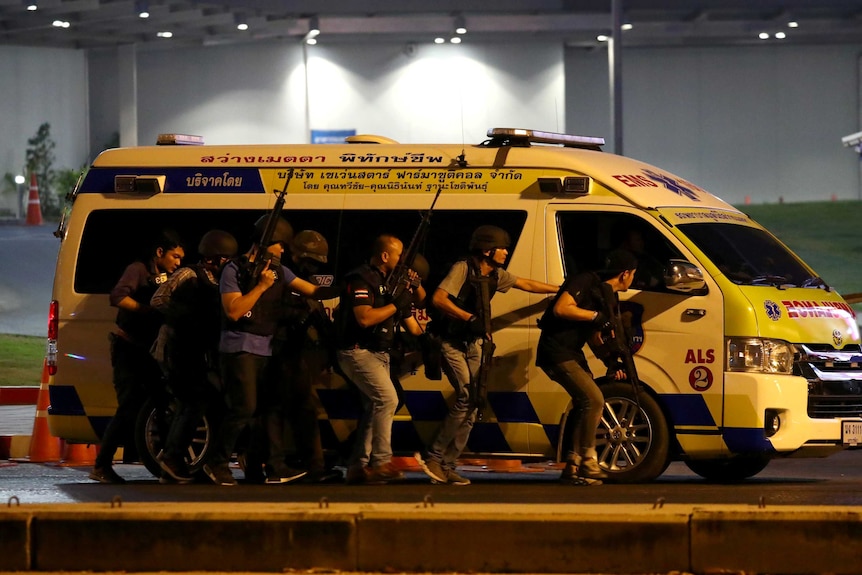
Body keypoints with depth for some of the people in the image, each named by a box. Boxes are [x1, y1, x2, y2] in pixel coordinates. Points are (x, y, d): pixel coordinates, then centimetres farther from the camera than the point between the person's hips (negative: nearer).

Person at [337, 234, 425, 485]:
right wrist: (396, 304, -19)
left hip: (379, 353, 10)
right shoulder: (362, 280, -15)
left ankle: (358, 466, 13)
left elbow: (420, 297, 21)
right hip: (358, 351, -10)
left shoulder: (389, 280, 13)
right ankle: (381, 462, -19)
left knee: (374, 407, 8)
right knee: (387, 398, -20)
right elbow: (364, 318, -26)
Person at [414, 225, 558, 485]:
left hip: (473, 344, 8)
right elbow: (438, 299, -27)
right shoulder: (463, 269, -16)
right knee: (467, 396, -21)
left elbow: (527, 285, 21)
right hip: (451, 343, -8)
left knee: (471, 405, 2)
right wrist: (469, 318, -34)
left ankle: (447, 466, 6)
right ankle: (433, 456, -15)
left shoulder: (495, 275, 7)